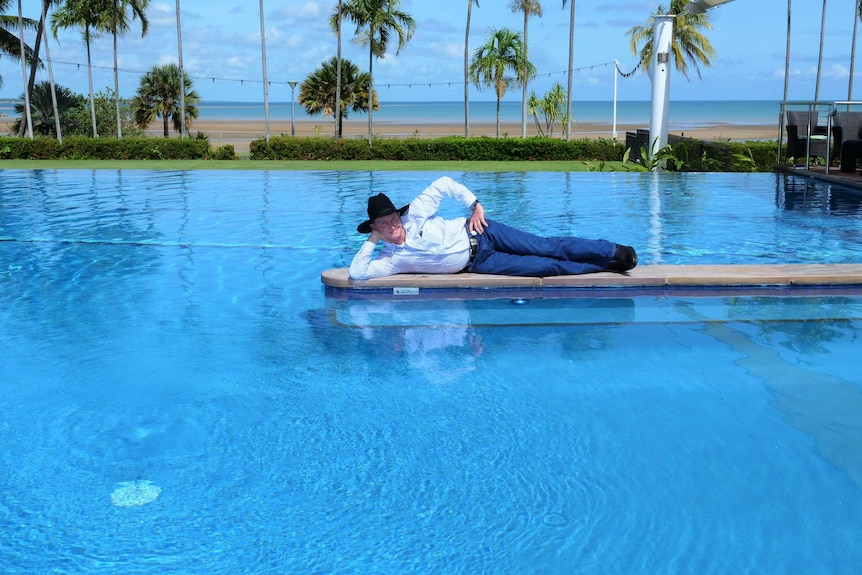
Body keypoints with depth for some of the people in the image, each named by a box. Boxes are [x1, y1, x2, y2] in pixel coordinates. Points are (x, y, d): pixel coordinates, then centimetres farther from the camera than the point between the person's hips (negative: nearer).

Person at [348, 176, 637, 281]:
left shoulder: (414, 214, -11)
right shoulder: (391, 260, -8)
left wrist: (475, 206, -12)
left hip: (478, 234, 0)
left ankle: (614, 252, 1)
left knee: (548, 248, -9)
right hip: (476, 263, 0)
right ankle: (608, 265, -1)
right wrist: (371, 240, -16)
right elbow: (357, 273, -17)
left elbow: (444, 183, -6)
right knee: (547, 267, -8)